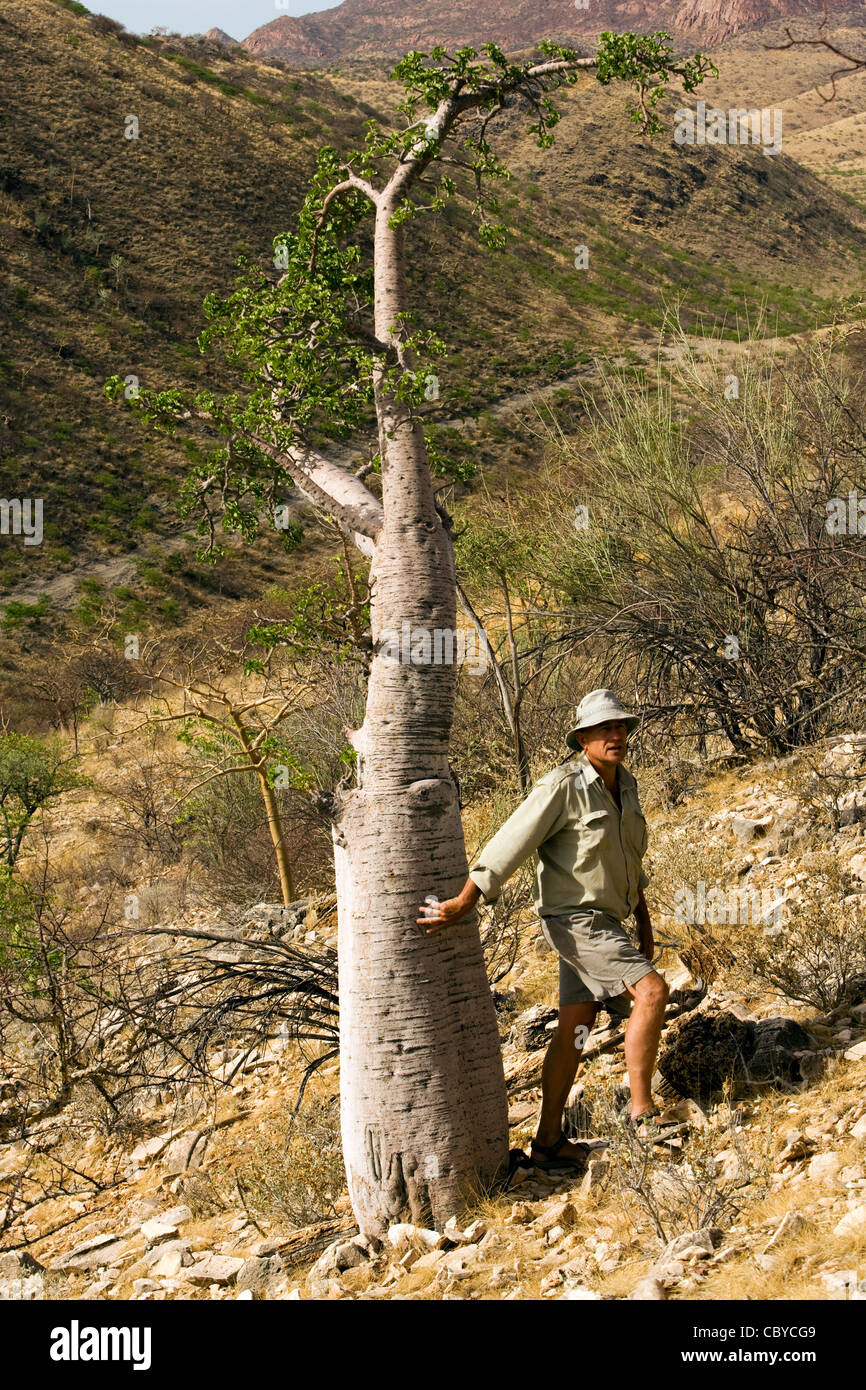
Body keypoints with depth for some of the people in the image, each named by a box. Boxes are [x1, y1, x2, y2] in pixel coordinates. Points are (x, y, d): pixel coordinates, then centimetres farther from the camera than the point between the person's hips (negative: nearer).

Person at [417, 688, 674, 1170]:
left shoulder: (625, 785, 8)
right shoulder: (562, 786, -18)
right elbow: (508, 846, -22)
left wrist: (644, 923, 18)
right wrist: (462, 903, -24)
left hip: (605, 921, 8)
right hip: (575, 918, -8)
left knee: (574, 1028, 9)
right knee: (651, 990, -18)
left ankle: (548, 1140, 14)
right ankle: (643, 1112, -10)